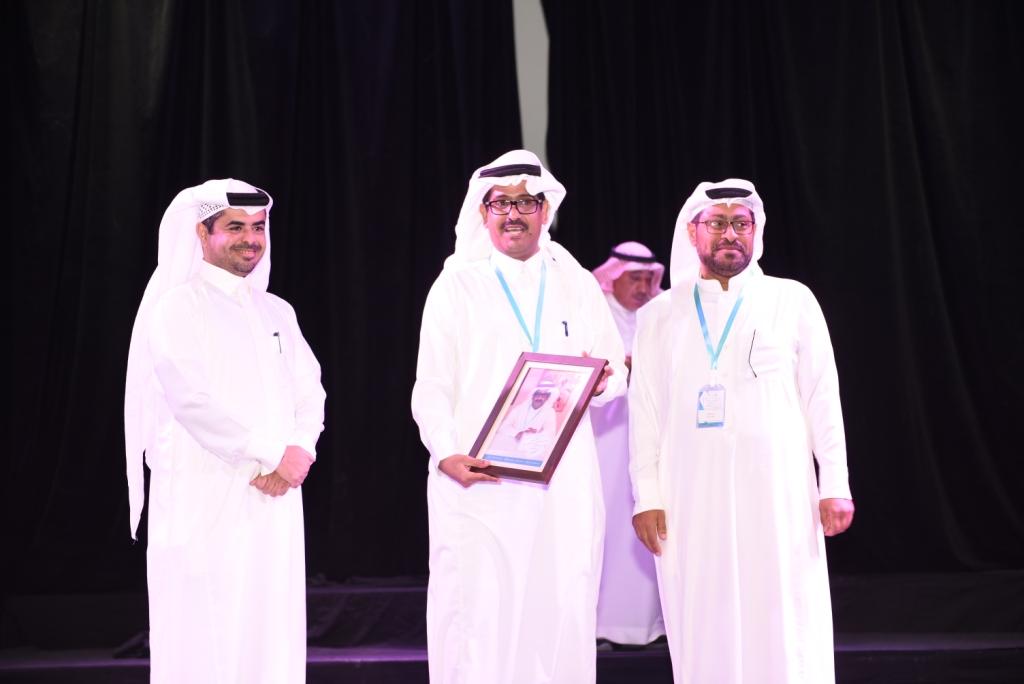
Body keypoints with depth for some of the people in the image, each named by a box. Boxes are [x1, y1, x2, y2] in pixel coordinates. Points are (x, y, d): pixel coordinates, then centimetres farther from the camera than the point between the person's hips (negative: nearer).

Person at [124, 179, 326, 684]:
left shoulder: (277, 312, 17)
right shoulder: (178, 306, -3)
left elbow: (310, 394, 13)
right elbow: (191, 398, -14)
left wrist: (300, 452, -8)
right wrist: (274, 453, -13)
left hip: (275, 497, 6)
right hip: (205, 501, -6)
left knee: (273, 638, 6)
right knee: (205, 641, -4)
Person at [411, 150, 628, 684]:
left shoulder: (577, 283, 14)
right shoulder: (456, 285, 7)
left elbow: (617, 373, 16)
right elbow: (431, 387, 1)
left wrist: (602, 381, -8)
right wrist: (447, 453, -15)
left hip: (565, 483, 2)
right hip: (478, 480, -2)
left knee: (562, 609, 0)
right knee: (476, 612, -7)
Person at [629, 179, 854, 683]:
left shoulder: (793, 301, 6)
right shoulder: (659, 314, 9)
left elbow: (822, 397, 5)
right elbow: (645, 410, 7)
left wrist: (835, 486, 0)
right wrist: (647, 497, 1)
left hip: (778, 493, -1)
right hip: (691, 497, 1)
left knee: (785, 629, -2)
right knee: (704, 631, 1)